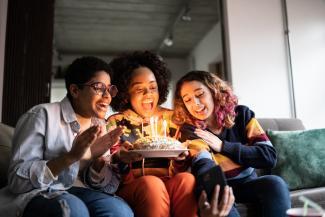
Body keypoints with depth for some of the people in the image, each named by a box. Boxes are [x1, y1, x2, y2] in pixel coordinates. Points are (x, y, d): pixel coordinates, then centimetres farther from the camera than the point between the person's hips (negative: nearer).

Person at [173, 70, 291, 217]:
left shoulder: (241, 115, -3)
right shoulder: (190, 131, -10)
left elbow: (269, 157, -12)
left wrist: (222, 146, -16)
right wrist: (247, 154, -23)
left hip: (247, 183, 2)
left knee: (275, 183, -28)